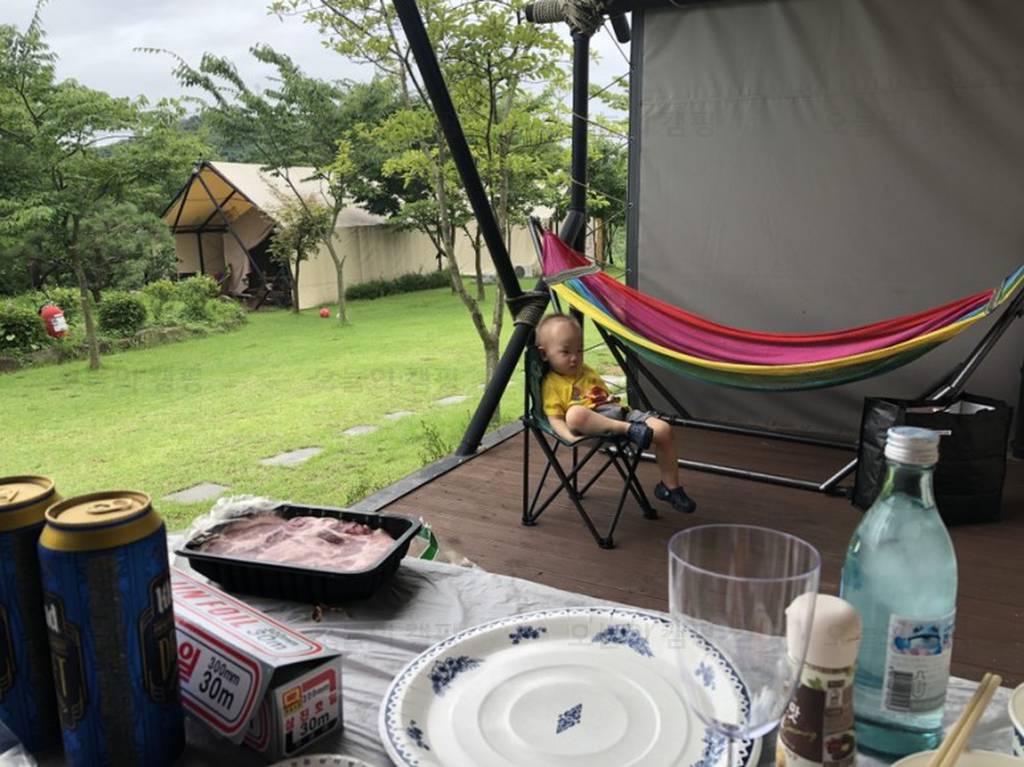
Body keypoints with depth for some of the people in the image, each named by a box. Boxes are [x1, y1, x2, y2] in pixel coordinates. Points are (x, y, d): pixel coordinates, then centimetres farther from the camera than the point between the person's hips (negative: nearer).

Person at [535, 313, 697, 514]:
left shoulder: (587, 371, 28)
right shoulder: (551, 383, 6)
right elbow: (555, 418, -5)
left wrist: (612, 399, 14)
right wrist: (570, 436, -23)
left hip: (619, 412, 7)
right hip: (591, 423, -6)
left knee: (663, 429, -13)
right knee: (575, 413, -41)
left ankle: (670, 487, 3)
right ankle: (629, 430, -34)